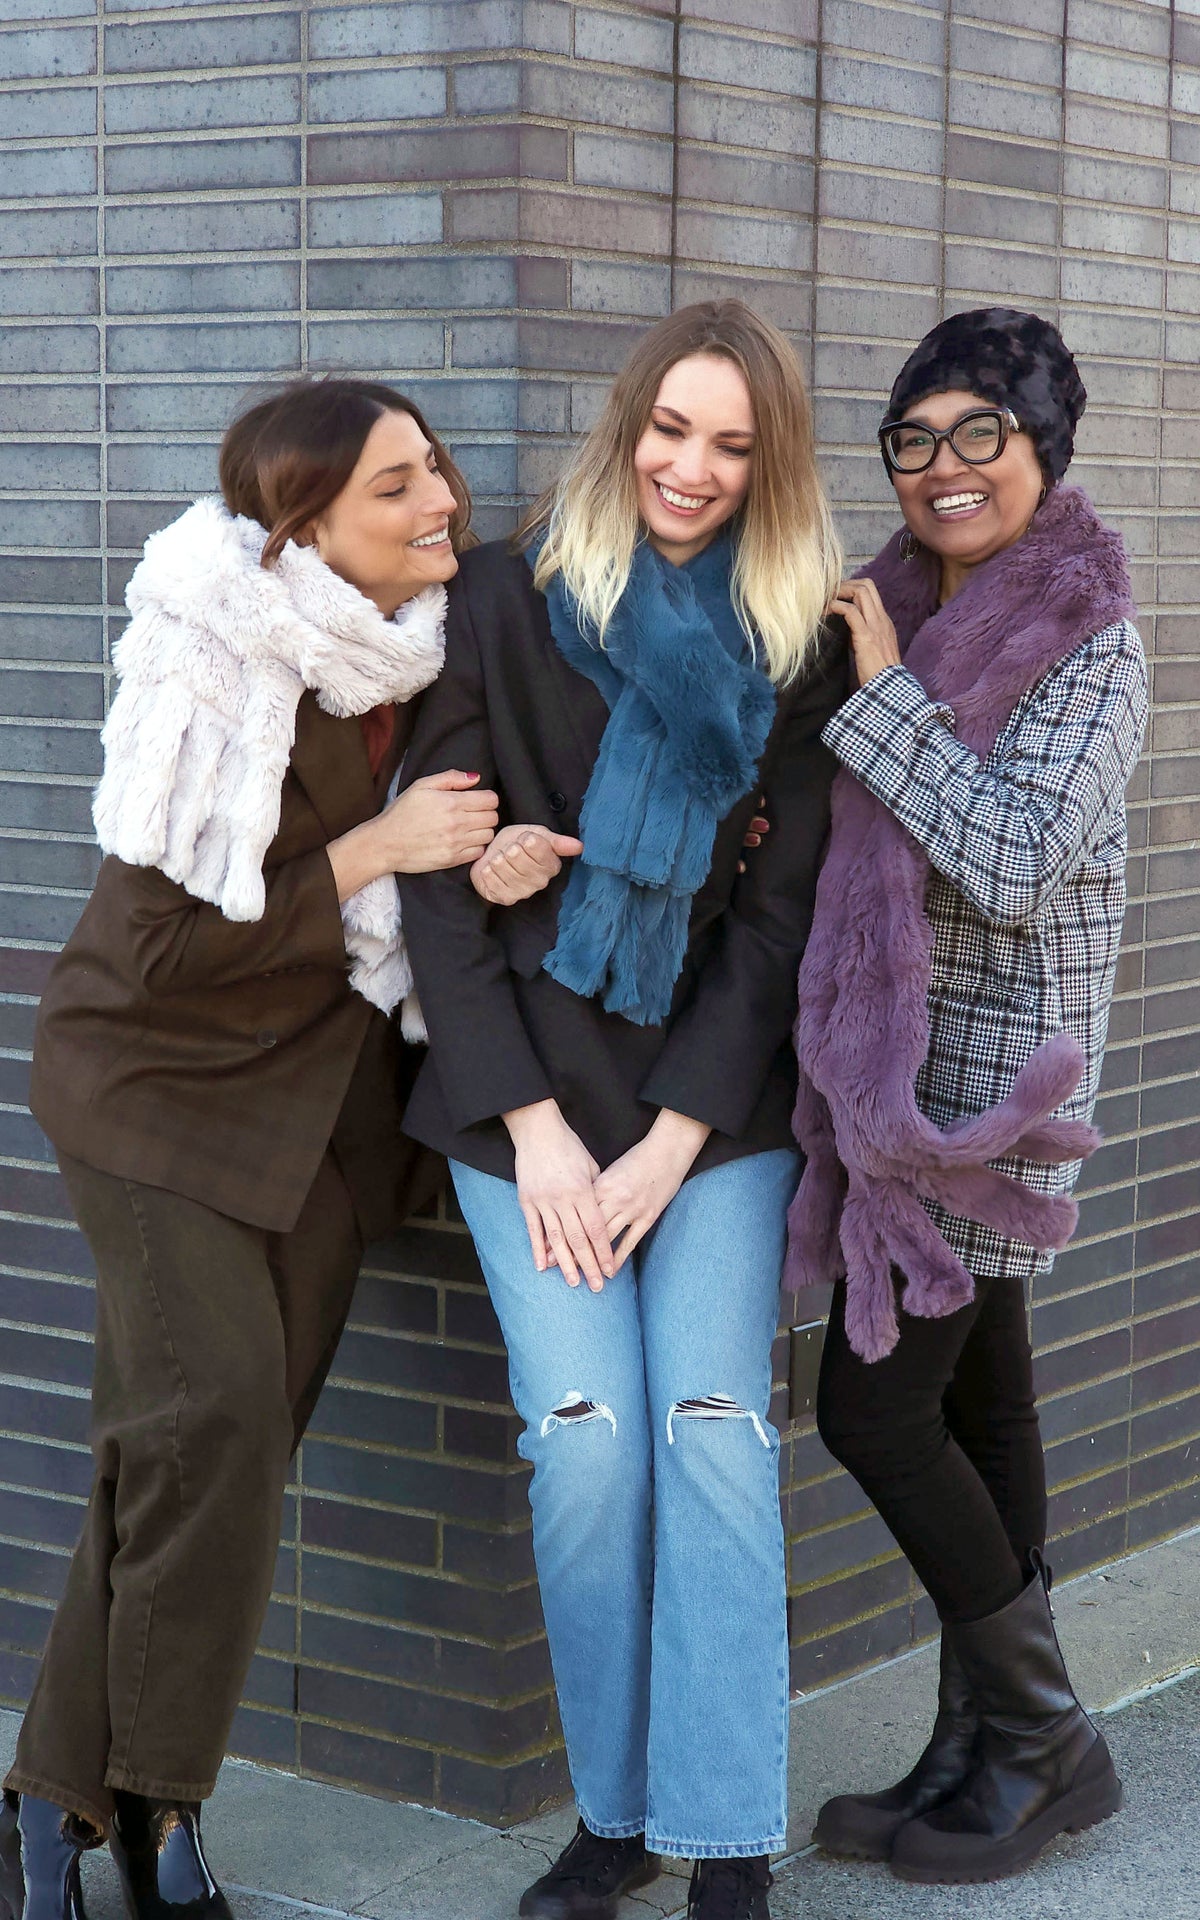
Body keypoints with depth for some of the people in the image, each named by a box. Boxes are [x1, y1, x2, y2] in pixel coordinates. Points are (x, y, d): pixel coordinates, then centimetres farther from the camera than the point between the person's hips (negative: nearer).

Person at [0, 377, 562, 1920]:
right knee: (215, 1416, -16)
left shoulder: (430, 640, -3)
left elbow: (459, 822, 13)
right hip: (161, 1067, -5)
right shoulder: (218, 667, -20)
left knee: (209, 1447, 2)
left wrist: (504, 858, -9)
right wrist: (376, 851, -21)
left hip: (326, 1089, 5)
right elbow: (170, 942, -19)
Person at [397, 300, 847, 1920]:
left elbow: (783, 906, 1)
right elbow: (440, 870, -2)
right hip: (527, 1080, 0)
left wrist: (677, 1134, -7)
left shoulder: (801, 641, 2)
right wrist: (529, 1120, -8)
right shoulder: (512, 599, -1)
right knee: (586, 1442, -8)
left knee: (714, 1431, -9)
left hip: (718, 1096, 1)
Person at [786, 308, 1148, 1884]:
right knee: (975, 1397, 11)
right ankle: (991, 1756, 20)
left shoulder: (1090, 652, -13)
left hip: (992, 1072, -7)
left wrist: (882, 694, -19)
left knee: (873, 1405, -7)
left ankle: (1045, 1739, 9)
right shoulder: (900, 618, 9)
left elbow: (1012, 863, -25)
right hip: (906, 1065, 7)